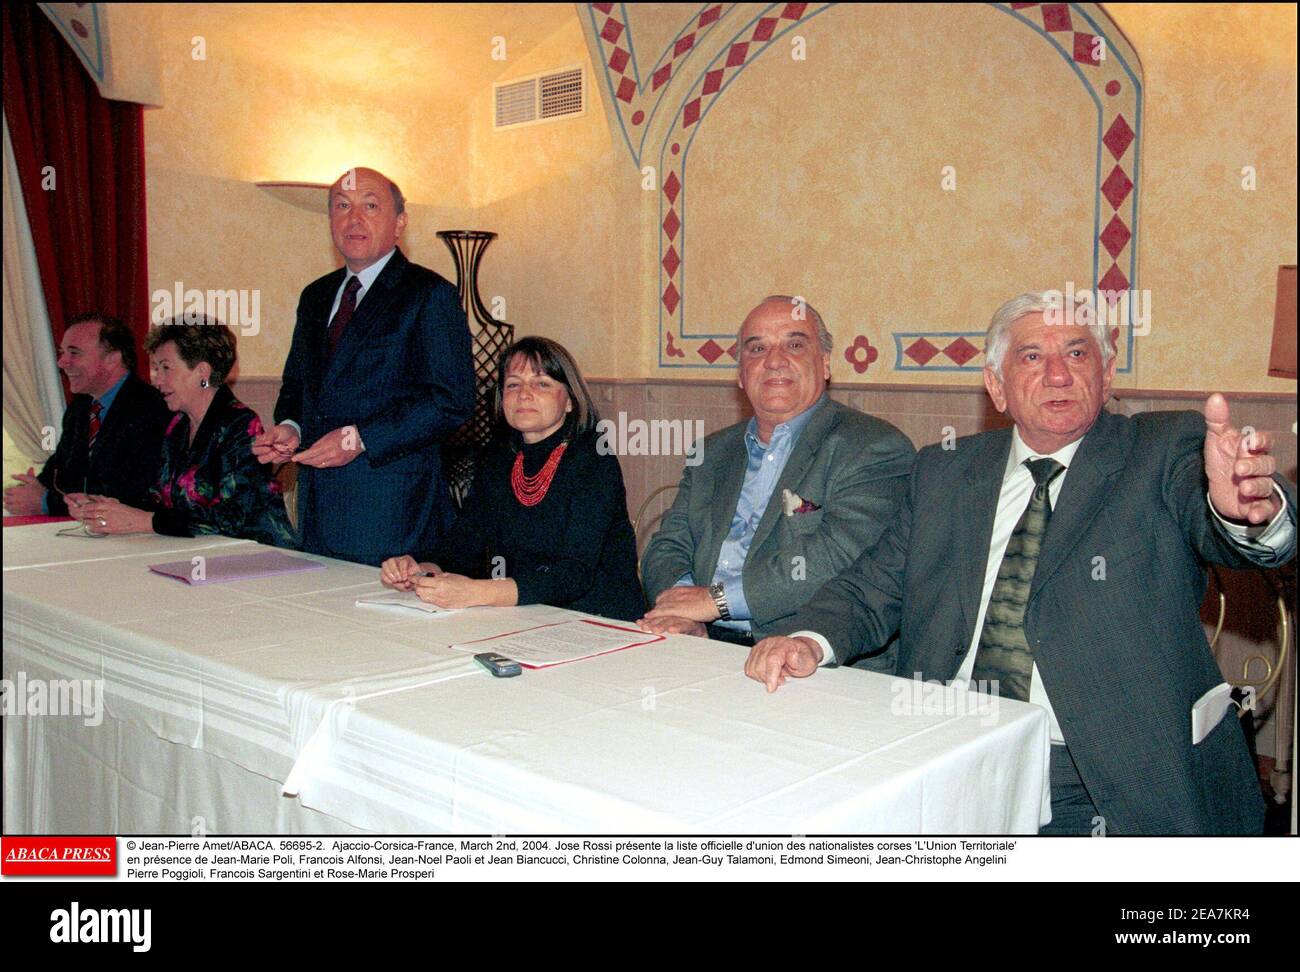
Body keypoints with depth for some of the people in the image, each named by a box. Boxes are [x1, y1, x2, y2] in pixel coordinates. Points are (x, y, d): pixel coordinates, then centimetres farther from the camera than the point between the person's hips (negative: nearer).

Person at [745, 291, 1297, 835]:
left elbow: (1213, 526, -17)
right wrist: (808, 640, -10)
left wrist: (1248, 509, -41)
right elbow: (872, 589, 11)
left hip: (1107, 793, -2)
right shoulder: (942, 474, 12)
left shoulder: (1165, 450, 3)